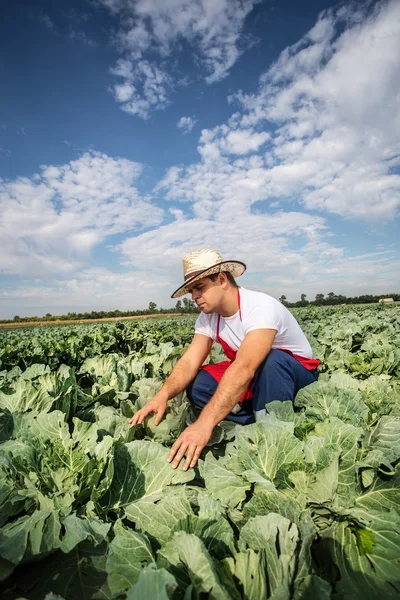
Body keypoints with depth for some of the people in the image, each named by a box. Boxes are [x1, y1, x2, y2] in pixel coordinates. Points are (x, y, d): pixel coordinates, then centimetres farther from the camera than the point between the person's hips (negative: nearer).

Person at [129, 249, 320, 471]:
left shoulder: (261, 307, -32)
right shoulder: (208, 318, -9)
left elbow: (244, 368, -44)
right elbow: (190, 361, -18)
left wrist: (204, 423, -52)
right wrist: (163, 395, -37)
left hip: (297, 374, -5)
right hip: (253, 377, 5)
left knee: (273, 361, -39)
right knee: (197, 385, -17)